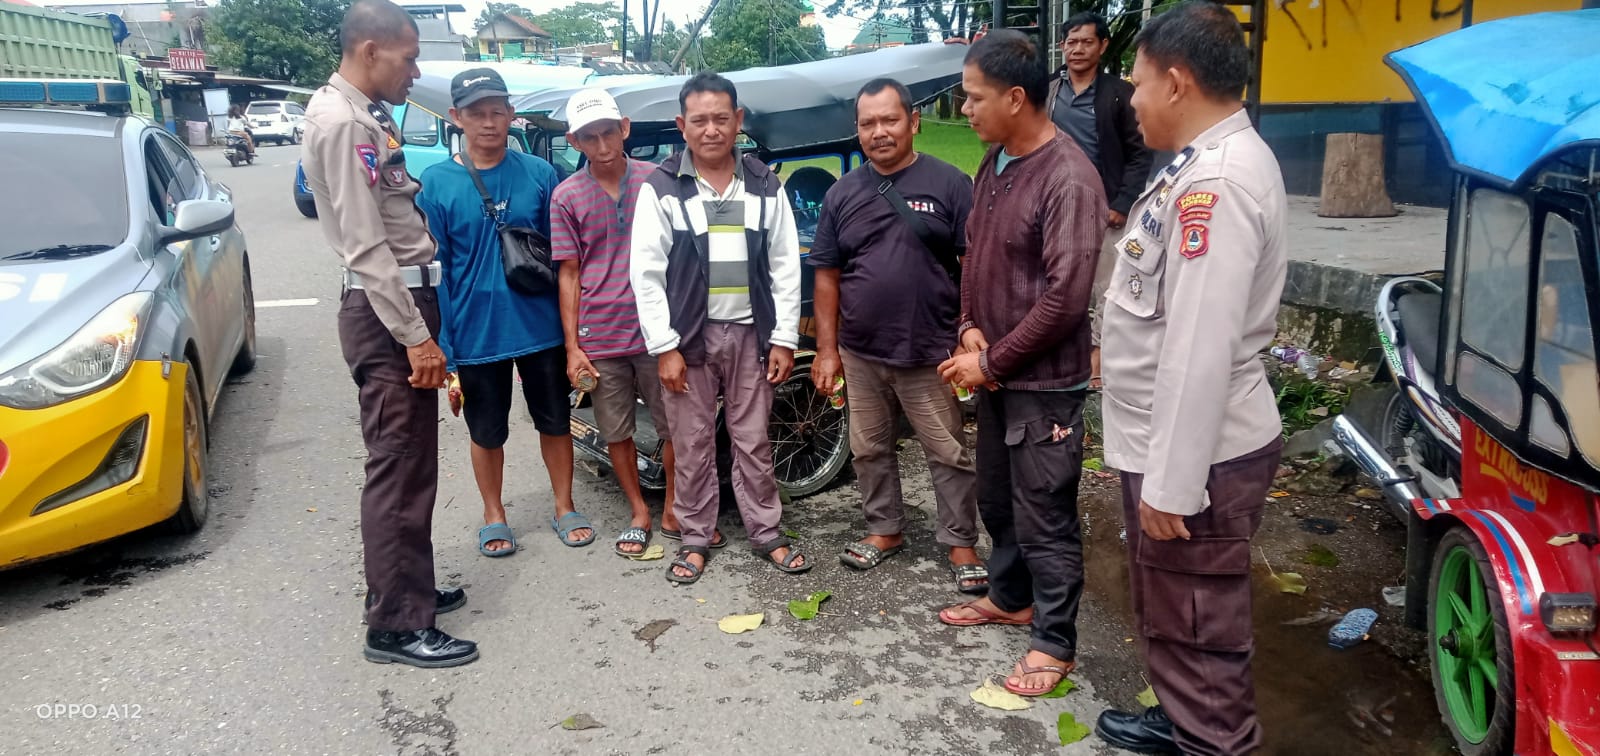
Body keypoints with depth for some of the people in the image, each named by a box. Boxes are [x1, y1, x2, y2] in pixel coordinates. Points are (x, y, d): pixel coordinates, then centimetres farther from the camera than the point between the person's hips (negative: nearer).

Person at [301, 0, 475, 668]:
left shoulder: (367, 117, 16)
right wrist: (414, 335, -21)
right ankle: (397, 627, 2)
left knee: (410, 462, 16)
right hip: (385, 313, -10)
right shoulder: (341, 122, -15)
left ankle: (405, 588, 29)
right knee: (398, 467, -6)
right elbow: (366, 245, -21)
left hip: (408, 300, 10)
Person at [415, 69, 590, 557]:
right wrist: (443, 351, -9)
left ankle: (564, 508, 33)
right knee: (487, 432, 14)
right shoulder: (436, 183, -6)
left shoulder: (539, 174, -2)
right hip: (477, 337, -1)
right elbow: (434, 274, -5)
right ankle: (494, 516, 34)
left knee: (556, 422, 14)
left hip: (541, 329, 1)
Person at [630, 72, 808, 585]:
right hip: (689, 334, -1)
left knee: (753, 441, 9)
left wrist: (784, 339, 0)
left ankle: (767, 533, 21)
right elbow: (647, 273, -5)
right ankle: (695, 538, 20)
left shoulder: (765, 186, 4)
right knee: (693, 445, 6)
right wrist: (664, 347, -10)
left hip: (750, 332, 2)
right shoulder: (661, 188, -3)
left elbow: (785, 267, 5)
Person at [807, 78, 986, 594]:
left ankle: (961, 542, 19)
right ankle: (885, 530, 33)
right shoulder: (842, 195, 7)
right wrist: (827, 350, 4)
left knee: (949, 453, 5)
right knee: (870, 450, 15)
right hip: (860, 354, 4)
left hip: (930, 355, -4)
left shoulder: (950, 184, -5)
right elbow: (827, 276, 8)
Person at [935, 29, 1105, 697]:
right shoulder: (991, 165, 6)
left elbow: (1065, 298, -23)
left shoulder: (1068, 180, -20)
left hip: (1045, 381, -8)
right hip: (994, 372, 8)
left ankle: (1055, 643, 19)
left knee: (1045, 518, 3)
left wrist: (992, 360, -16)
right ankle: (1010, 597, 42)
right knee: (996, 498, 22)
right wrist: (970, 327, -2)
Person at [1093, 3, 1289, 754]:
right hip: (1173, 440, 10)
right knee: (1172, 613, 26)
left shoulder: (1216, 180, -24)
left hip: (1197, 454, -10)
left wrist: (1170, 483, -24)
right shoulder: (1212, 162, 9)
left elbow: (1201, 349, -28)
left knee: (1197, 627, 7)